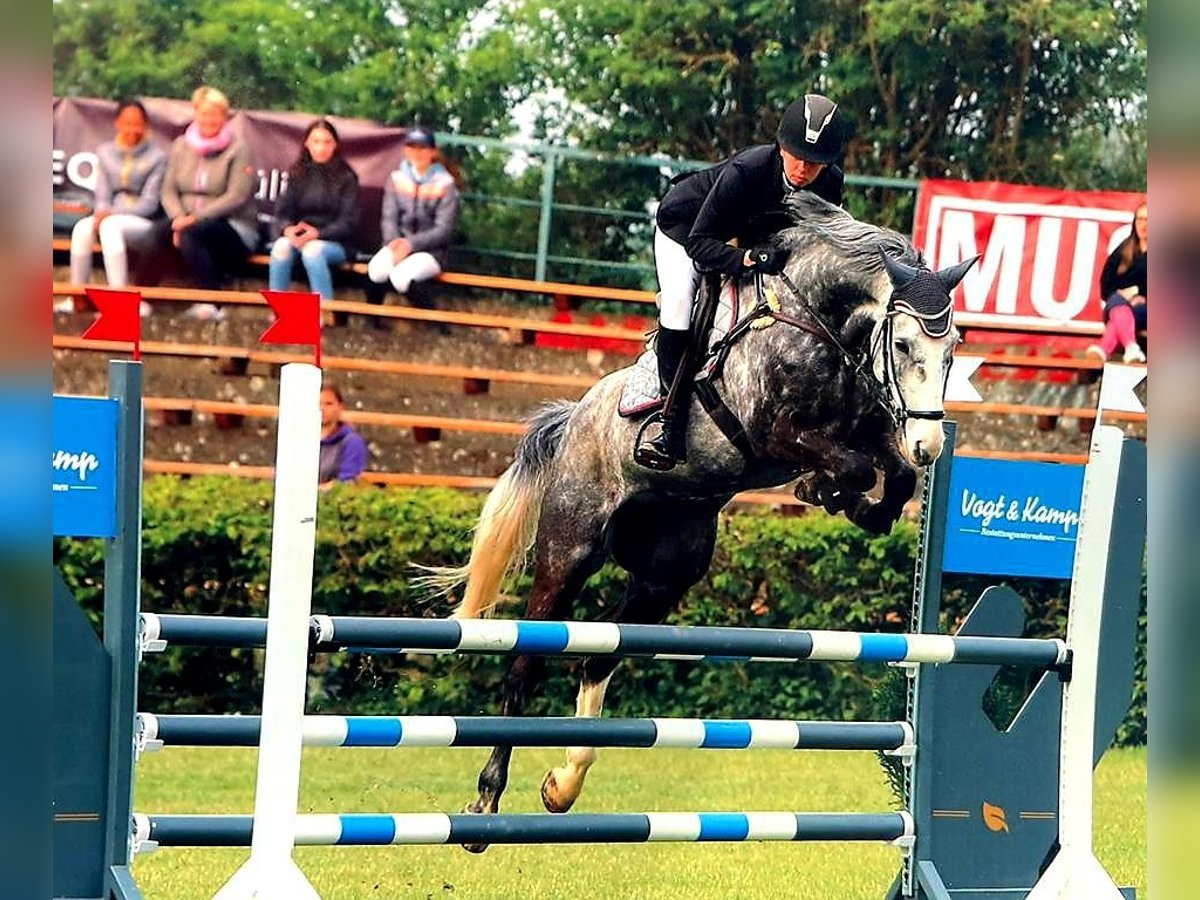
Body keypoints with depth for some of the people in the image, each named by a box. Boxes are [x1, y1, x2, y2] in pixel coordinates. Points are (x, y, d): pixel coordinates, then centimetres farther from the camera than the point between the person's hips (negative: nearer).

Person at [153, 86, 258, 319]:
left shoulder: (237, 149, -1)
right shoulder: (181, 146, 14)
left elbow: (237, 196, -11)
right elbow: (169, 190, 8)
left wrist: (196, 217, -20)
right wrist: (179, 218, -13)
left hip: (234, 227, -4)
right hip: (189, 221, 4)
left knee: (193, 232, -35)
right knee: (165, 230, -29)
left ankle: (209, 301, -31)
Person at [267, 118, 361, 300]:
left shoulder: (345, 177, 2)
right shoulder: (298, 174, 13)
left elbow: (348, 222, -5)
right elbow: (283, 212, 9)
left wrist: (318, 234, -20)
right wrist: (288, 229, -15)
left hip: (335, 243, -3)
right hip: (299, 238, 3)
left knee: (312, 249, -36)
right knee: (282, 246, -31)